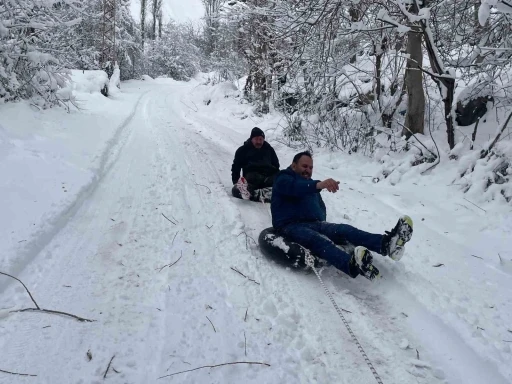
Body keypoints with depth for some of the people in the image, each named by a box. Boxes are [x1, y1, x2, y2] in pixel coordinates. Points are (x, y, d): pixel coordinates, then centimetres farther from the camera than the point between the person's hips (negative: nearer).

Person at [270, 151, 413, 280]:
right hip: (290, 226, -7)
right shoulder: (283, 179, 5)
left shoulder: (310, 184, 31)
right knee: (318, 240, -38)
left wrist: (320, 220, 4)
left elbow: (321, 208, 29)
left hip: (314, 224, 7)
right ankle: (353, 265, -67)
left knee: (345, 229, -22)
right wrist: (319, 184, -41)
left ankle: (386, 243, -47)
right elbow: (296, 187, -21)